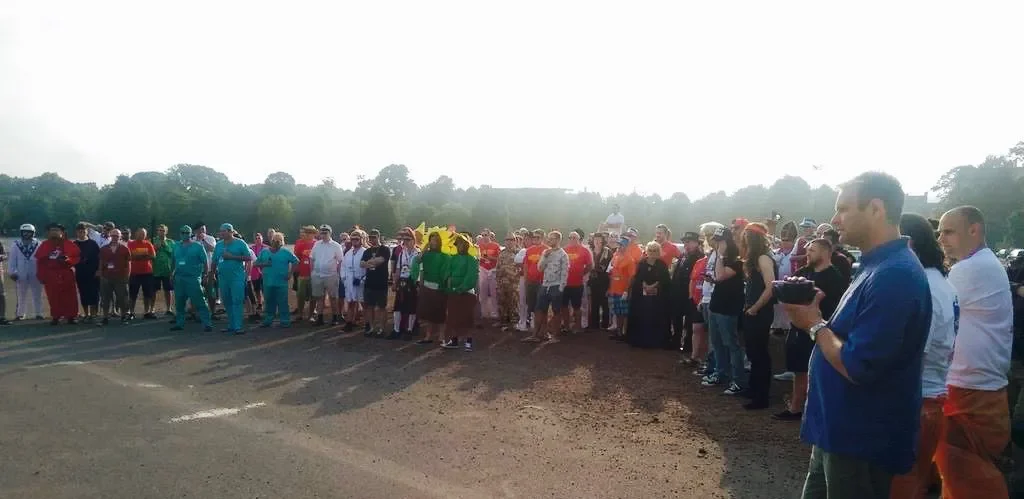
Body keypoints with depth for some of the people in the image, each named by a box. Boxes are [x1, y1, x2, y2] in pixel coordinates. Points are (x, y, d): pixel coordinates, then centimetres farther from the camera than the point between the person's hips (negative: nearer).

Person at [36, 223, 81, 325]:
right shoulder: (44, 245, 8)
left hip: (66, 274, -2)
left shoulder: (69, 244, 2)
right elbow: (39, 261, 8)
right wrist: (41, 275, 3)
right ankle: (56, 317, 10)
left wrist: (68, 259, -18)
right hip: (51, 275, 2)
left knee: (69, 296, -2)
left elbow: (77, 257, 2)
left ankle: (71, 316, 5)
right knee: (53, 297, 3)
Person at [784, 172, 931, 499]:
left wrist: (814, 325, -15)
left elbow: (857, 368, -28)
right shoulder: (879, 266, 9)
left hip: (862, 443, -10)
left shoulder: (894, 275, -26)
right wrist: (817, 319, -2)